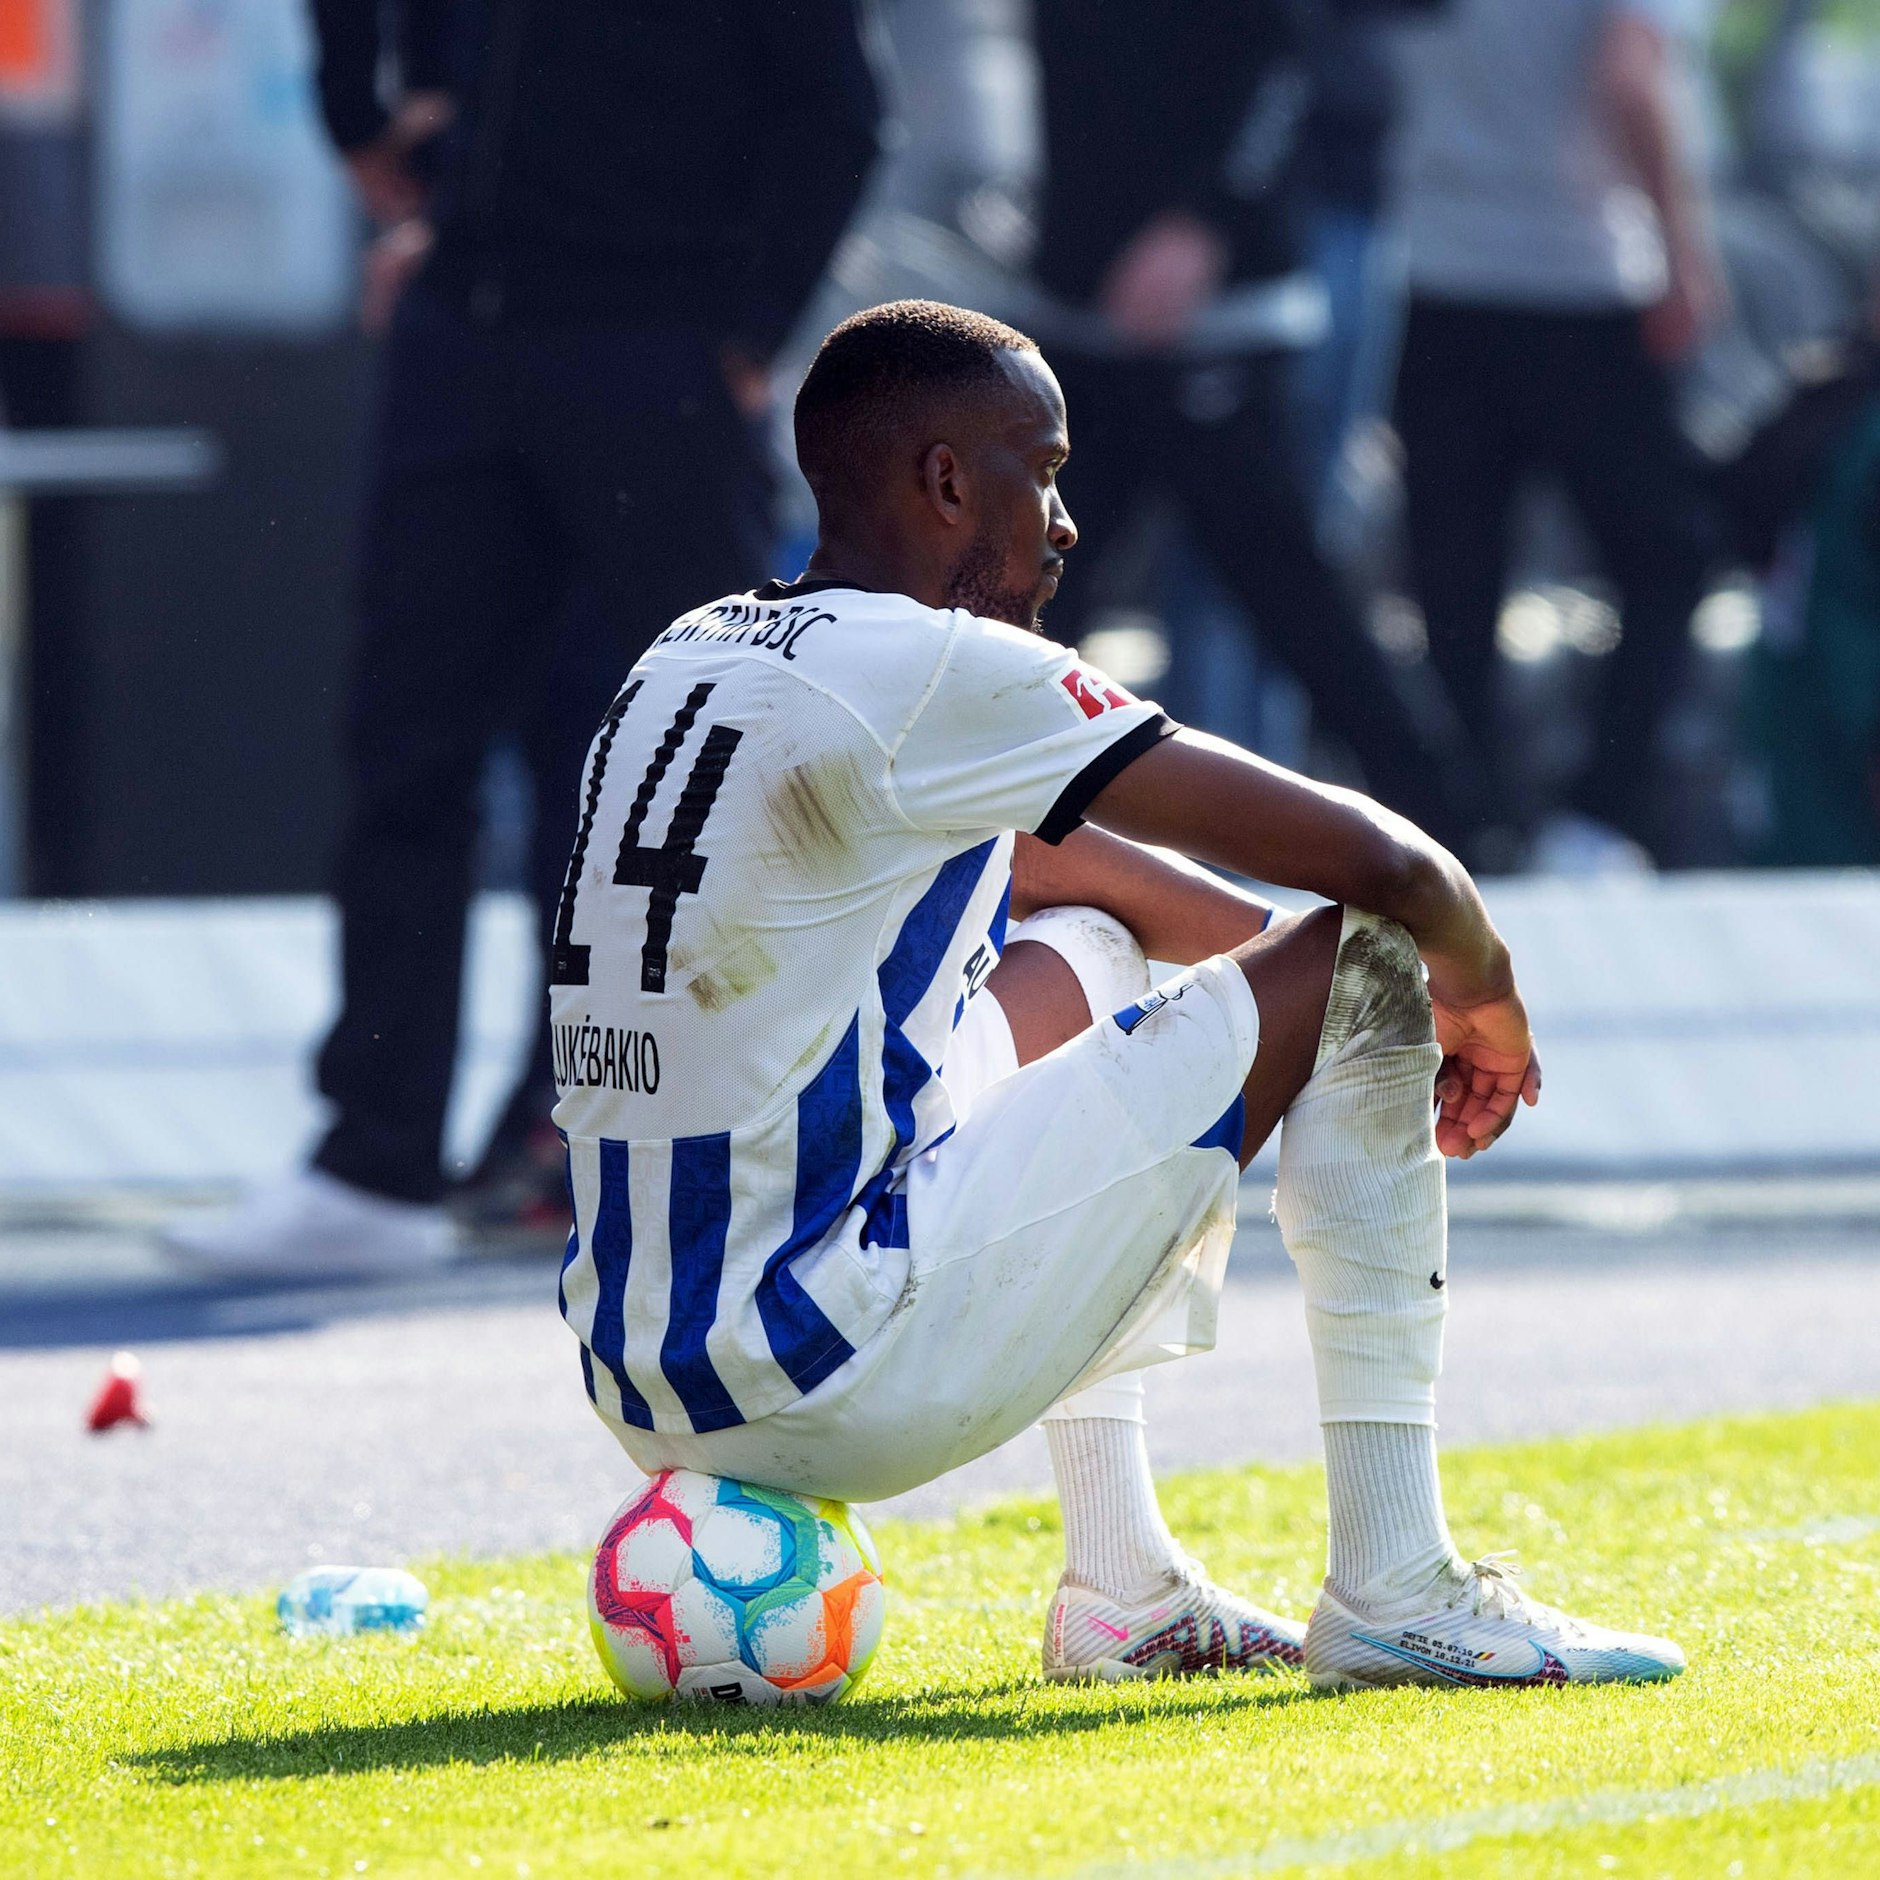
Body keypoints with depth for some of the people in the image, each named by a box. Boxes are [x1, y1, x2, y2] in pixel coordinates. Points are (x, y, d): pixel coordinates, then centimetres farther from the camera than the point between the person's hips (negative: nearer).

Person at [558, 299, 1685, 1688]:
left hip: (641, 1386, 9)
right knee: (1358, 968, 0)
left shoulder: (688, 664, 15)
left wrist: (1270, 944, 31)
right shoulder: (932, 674, -12)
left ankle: (1119, 1587, 28)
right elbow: (1374, 861, -9)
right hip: (840, 1386, -9)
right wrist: (1480, 998, 11)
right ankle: (1393, 1597, 1)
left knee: (1076, 949, 33)